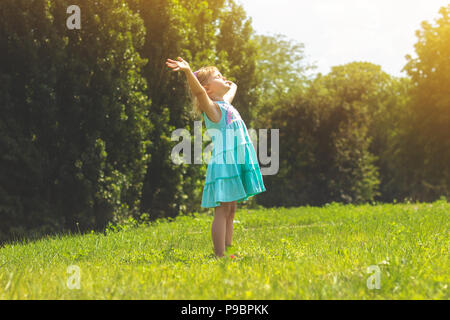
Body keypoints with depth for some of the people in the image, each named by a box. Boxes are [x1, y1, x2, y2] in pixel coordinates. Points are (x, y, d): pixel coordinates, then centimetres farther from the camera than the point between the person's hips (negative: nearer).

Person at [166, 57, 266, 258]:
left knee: (230, 211, 10)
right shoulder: (212, 107, -10)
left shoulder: (225, 103, 17)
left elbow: (232, 88, 41)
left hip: (235, 165, 9)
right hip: (223, 164, -9)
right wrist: (188, 72, -45)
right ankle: (220, 256, -11)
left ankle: (227, 252, 14)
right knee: (222, 211, -10)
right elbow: (199, 92, -31)